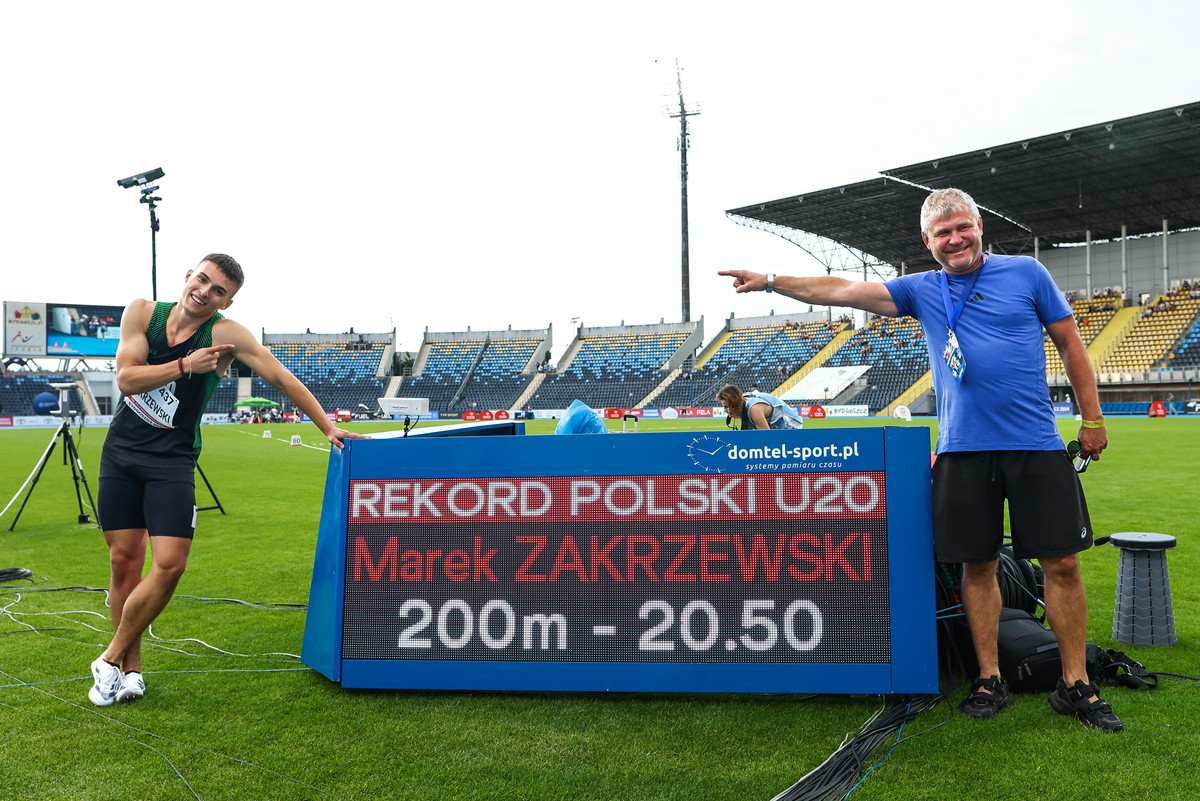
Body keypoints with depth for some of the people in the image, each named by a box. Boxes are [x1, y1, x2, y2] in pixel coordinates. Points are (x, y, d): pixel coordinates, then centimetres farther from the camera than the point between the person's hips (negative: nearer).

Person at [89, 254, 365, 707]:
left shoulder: (226, 334, -11)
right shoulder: (142, 313, -3)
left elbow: (282, 379, -10)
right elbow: (126, 378, -12)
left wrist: (328, 428, -13)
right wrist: (185, 366, -24)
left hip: (173, 461, -2)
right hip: (120, 452, 2)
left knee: (169, 565, -12)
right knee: (124, 560, 5)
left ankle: (111, 660, 9)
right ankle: (131, 669, 18)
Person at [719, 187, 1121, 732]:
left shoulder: (1026, 272, 4)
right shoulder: (921, 290, 7)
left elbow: (1070, 343, 8)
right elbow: (842, 291, 3)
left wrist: (1092, 417, 7)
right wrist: (769, 282, -3)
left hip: (1036, 446, -1)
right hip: (963, 449, 1)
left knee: (1061, 563, 2)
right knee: (977, 565, 6)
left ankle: (1076, 686, 16)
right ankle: (990, 681, 20)